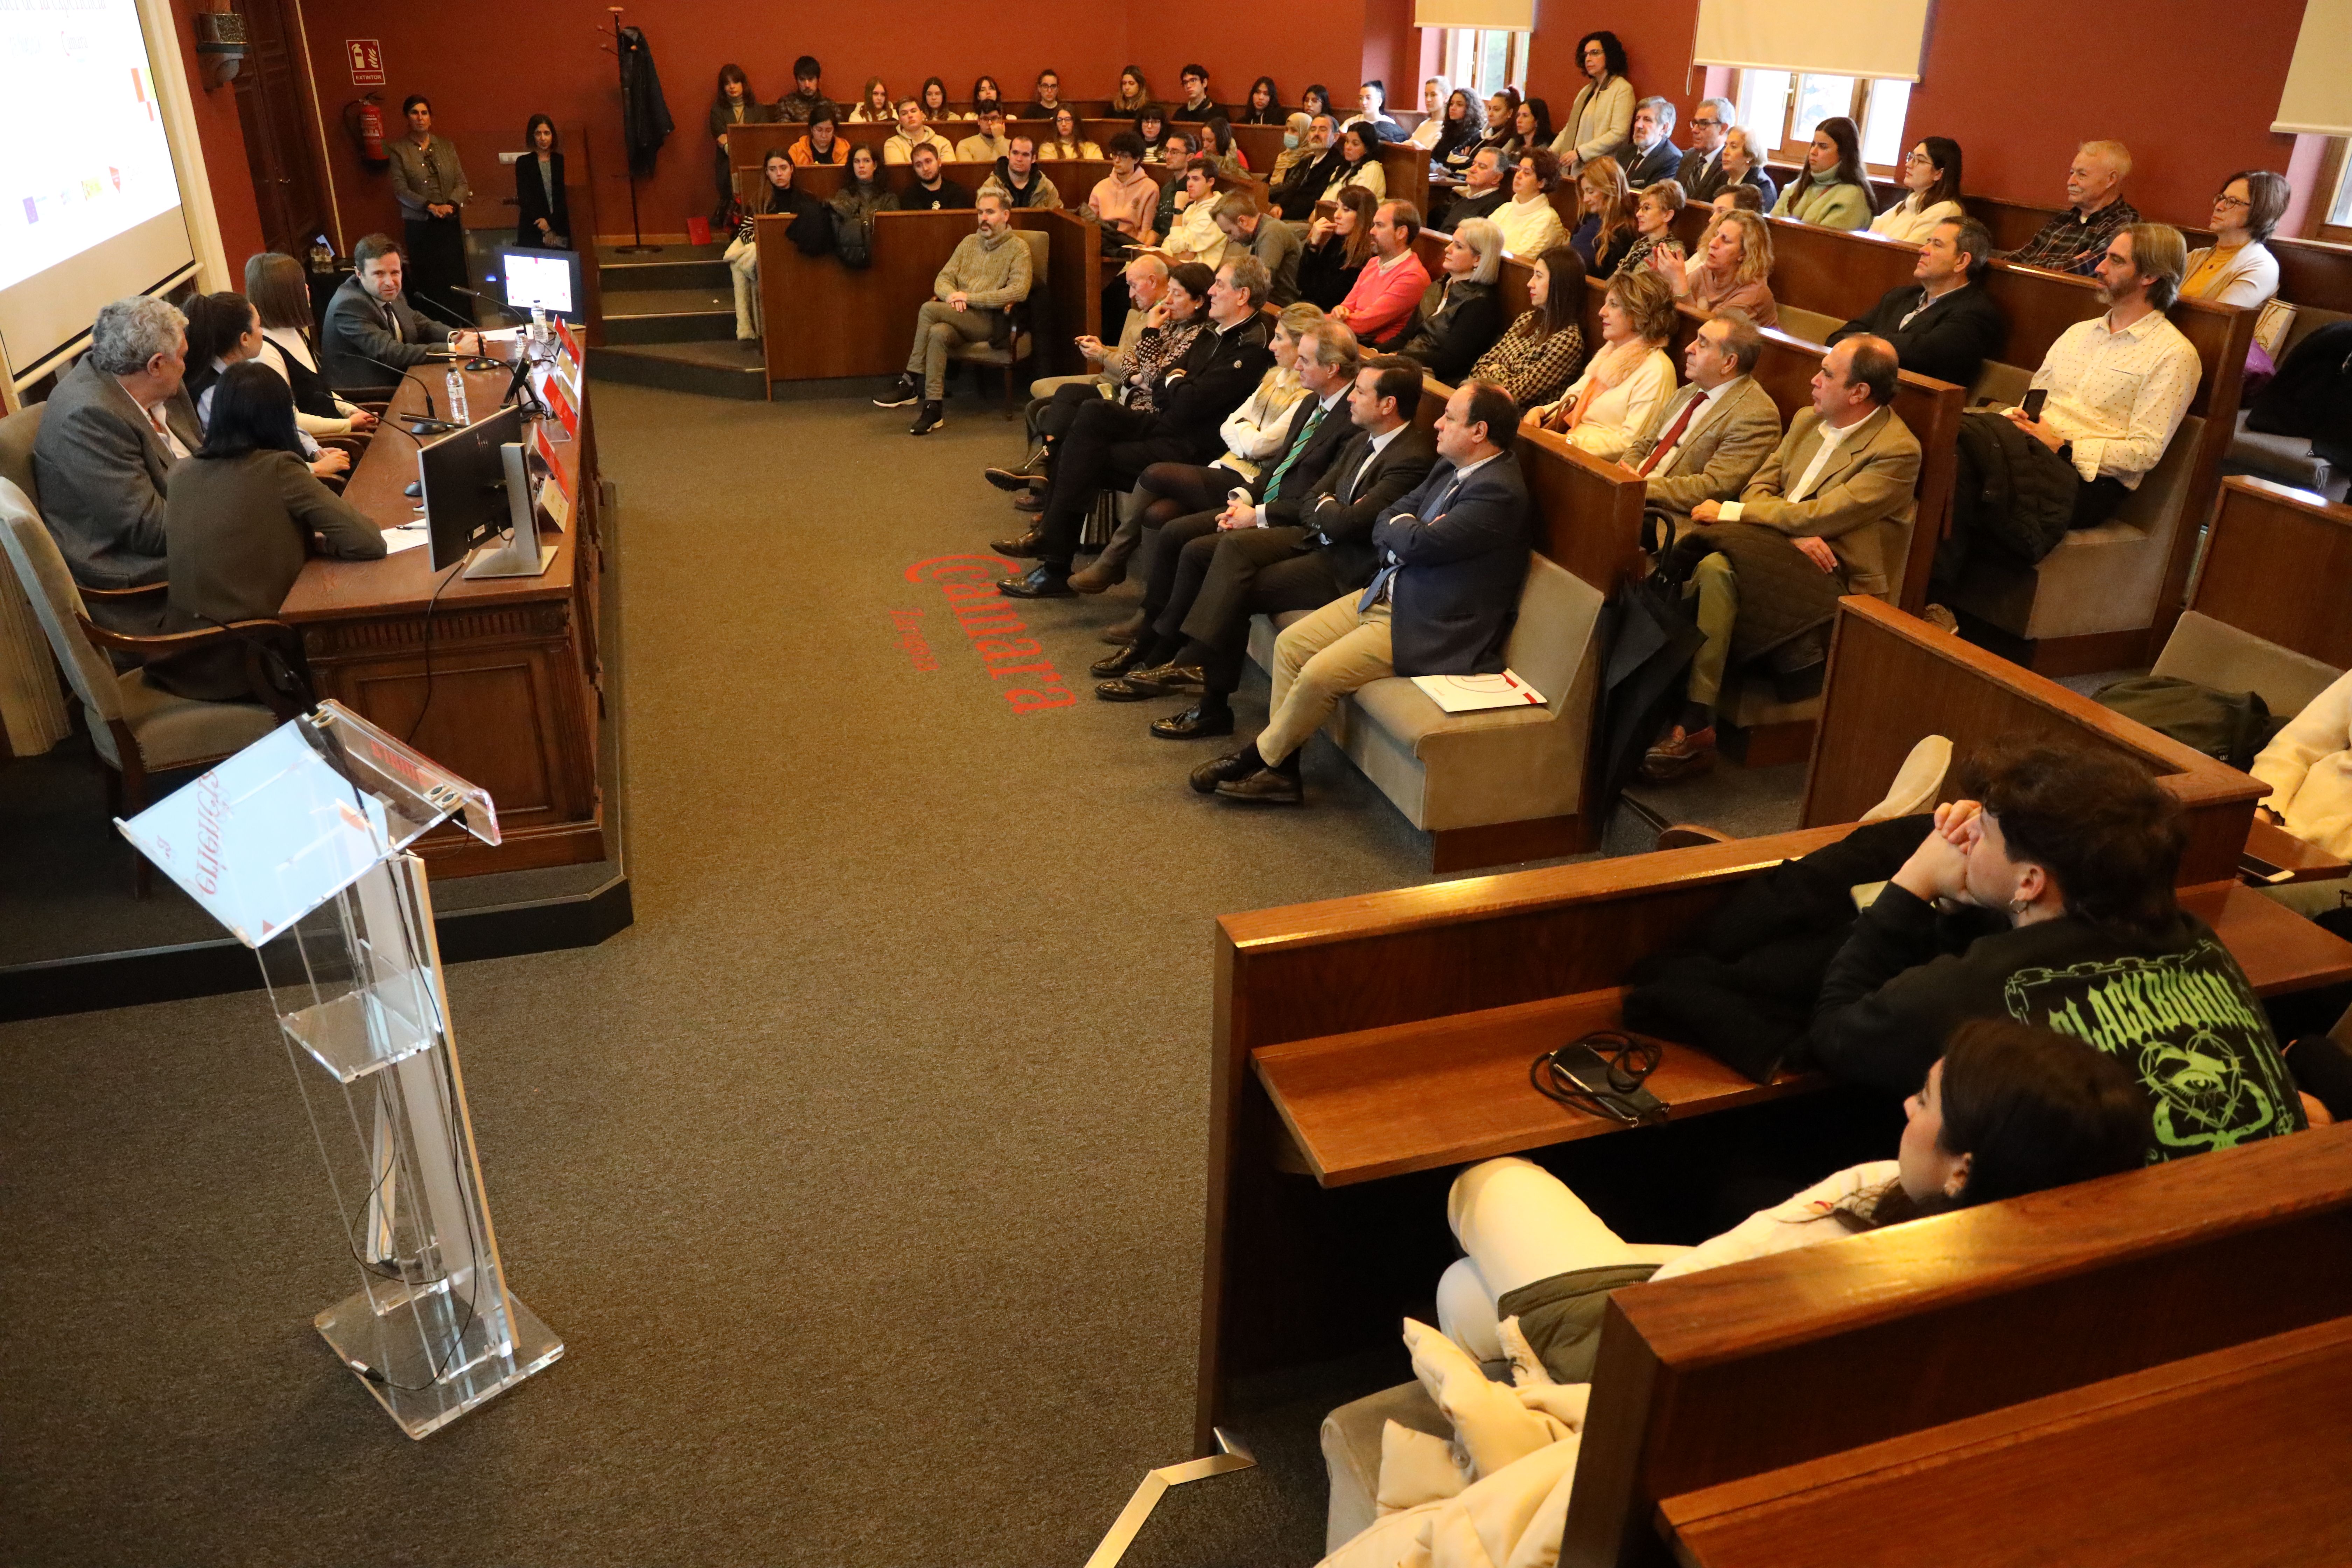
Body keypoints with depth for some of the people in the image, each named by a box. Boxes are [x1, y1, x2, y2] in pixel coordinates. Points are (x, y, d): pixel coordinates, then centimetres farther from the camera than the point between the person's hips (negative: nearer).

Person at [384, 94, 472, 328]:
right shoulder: (398, 150, 1)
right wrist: (431, 207, -17)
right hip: (420, 226, -2)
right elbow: (400, 189, -5)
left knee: (457, 277, 0)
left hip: (451, 223, 2)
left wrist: (451, 205, -12)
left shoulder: (446, 146, 10)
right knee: (429, 281, -3)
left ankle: (465, 328, 5)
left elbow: (461, 182, 7)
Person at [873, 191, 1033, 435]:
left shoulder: (1018, 248, 2)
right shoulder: (969, 242, 20)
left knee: (929, 310, -26)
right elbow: (943, 278, 17)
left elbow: (1020, 291, -14)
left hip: (989, 321, -5)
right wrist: (951, 295, -10)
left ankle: (911, 380, -16)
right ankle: (934, 407, -30)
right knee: (938, 334, -31)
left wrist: (970, 298, -14)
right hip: (959, 318, 5)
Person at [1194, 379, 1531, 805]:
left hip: (1428, 626, -10)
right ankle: (1279, 772, 5)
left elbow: (1417, 543, -29)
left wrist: (1399, 529, -7)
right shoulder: (1450, 467, 9)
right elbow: (1385, 523, 10)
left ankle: (1254, 761, 4)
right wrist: (1404, 531, -12)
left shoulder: (1499, 493, -22)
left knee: (1320, 674, -20)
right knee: (1291, 644, 1)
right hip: (1386, 594, 10)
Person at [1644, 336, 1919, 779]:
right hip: (1782, 550, 7)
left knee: (1717, 569, -32)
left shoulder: (1897, 451, -9)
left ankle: (1695, 723, -29)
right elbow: (1760, 486, 11)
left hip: (1836, 581, -7)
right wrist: (1794, 533, -10)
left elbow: (1822, 516, -17)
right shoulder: (1808, 421, 16)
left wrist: (1730, 512, -11)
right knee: (1712, 565, -27)